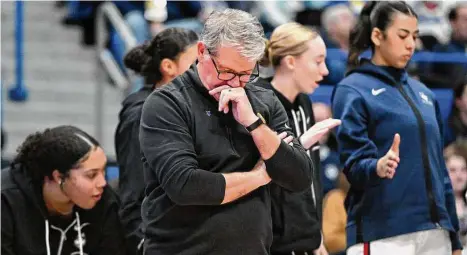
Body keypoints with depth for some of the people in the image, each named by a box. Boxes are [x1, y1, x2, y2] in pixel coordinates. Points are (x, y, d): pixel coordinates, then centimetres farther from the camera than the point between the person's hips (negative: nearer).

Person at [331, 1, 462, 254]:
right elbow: (354, 163, -11)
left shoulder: (422, 93, 17)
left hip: (434, 232, 6)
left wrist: (453, 234, 17)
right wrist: (377, 168, -33)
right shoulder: (353, 91, -3)